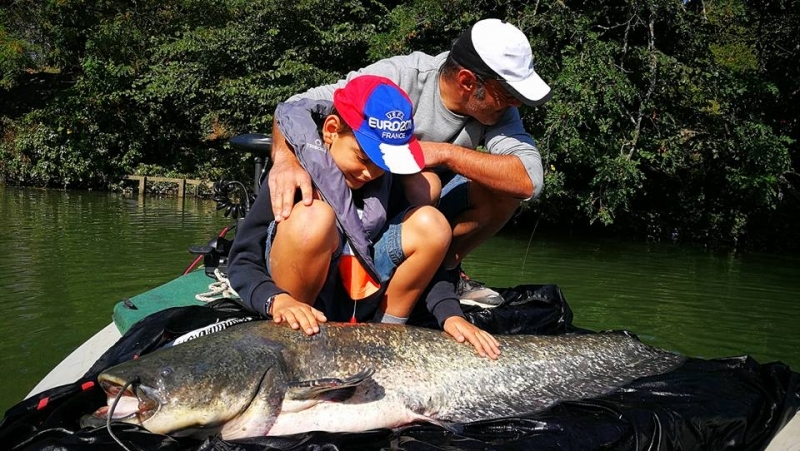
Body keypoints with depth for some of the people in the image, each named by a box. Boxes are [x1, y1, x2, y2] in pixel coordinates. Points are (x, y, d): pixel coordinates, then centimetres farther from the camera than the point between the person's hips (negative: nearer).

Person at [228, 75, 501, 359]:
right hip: (302, 312, -4)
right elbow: (241, 263, -15)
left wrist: (450, 314, -18)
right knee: (313, 217, -32)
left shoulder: (384, 179, -2)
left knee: (430, 223, -12)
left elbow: (425, 253, -2)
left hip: (357, 302, 4)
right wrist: (277, 300, -35)